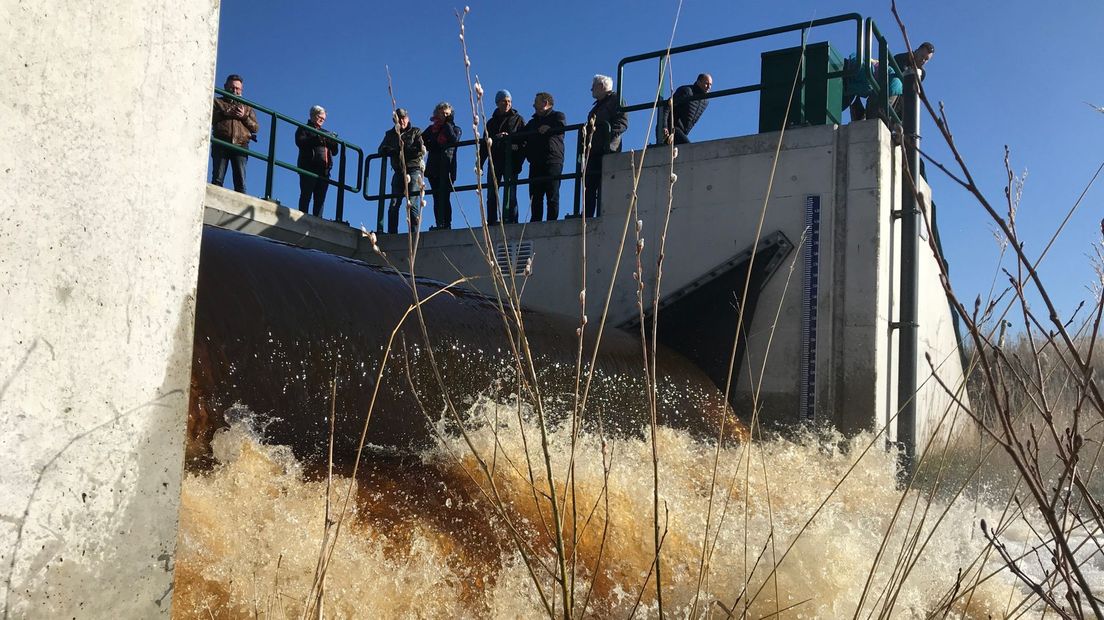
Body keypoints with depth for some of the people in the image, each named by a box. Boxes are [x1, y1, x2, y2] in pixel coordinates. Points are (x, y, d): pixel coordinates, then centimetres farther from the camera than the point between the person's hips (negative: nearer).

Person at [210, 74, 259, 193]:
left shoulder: (247, 107, 26)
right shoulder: (217, 102, 22)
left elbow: (256, 128, 15)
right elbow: (208, 119, 5)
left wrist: (244, 117, -1)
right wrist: (225, 113, -5)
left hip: (240, 146, 1)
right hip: (221, 144, -1)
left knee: (240, 182, -8)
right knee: (217, 179, -9)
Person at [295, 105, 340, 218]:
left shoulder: (324, 132, 27)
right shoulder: (304, 129, 11)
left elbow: (334, 152, 24)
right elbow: (300, 142, -9)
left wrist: (333, 142, 3)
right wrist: (317, 138, -16)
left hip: (324, 170, 5)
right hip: (308, 168, -5)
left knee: (320, 199, -2)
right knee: (306, 196, -9)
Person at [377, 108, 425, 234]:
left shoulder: (416, 132, 9)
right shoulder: (390, 134, 20)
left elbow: (421, 150, -5)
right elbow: (381, 150, 8)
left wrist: (402, 150, -9)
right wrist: (395, 150, -10)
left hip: (413, 170, -4)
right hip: (398, 172, 4)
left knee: (412, 203, -13)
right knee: (394, 204, -3)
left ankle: (414, 232, -15)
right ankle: (392, 233, -3)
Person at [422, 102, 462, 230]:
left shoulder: (455, 129, 10)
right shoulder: (431, 128, 21)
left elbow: (454, 141, -10)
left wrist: (448, 125, -5)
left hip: (447, 168, -4)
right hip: (434, 167, 4)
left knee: (443, 197, -15)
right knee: (437, 198, 1)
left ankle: (446, 224, -18)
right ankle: (439, 224, 0)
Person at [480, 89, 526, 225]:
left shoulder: (518, 119, 12)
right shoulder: (491, 122, 21)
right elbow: (484, 144, 20)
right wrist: (480, 163, 11)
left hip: (511, 161, -3)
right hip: (495, 160, 4)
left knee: (510, 194, -8)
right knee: (492, 194, -2)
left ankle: (511, 221, -11)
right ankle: (491, 223, -2)